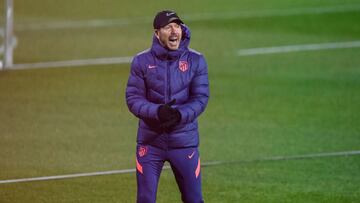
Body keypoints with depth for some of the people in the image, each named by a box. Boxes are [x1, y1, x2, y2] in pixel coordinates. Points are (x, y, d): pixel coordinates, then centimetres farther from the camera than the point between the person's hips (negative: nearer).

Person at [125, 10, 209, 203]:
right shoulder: (141, 61, -2)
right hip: (150, 141, 0)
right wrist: (157, 112, -24)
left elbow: (200, 98, -5)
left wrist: (180, 115, -24)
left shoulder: (196, 61, -1)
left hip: (184, 141, 0)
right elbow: (133, 99, -5)